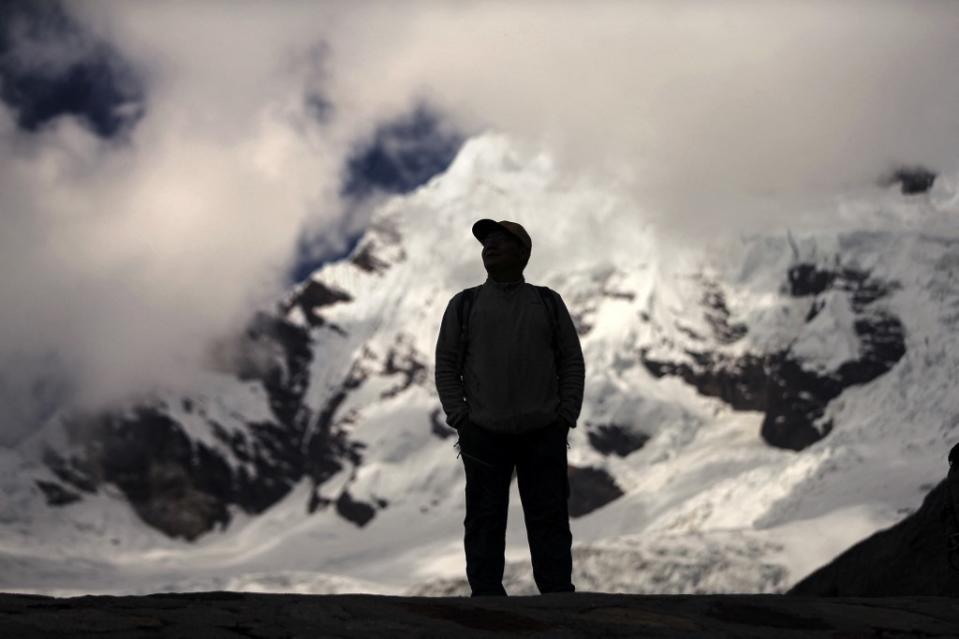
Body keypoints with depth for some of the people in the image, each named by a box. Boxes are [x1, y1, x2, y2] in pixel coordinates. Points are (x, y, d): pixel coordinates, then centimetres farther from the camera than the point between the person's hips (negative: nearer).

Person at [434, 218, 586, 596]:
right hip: (484, 436, 0)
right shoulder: (464, 305, 9)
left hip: (543, 435, 0)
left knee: (550, 519, 0)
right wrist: (460, 418, -4)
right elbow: (446, 365, 7)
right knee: (484, 522, 0)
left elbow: (572, 362, 10)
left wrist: (566, 416, -1)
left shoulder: (548, 303, 11)